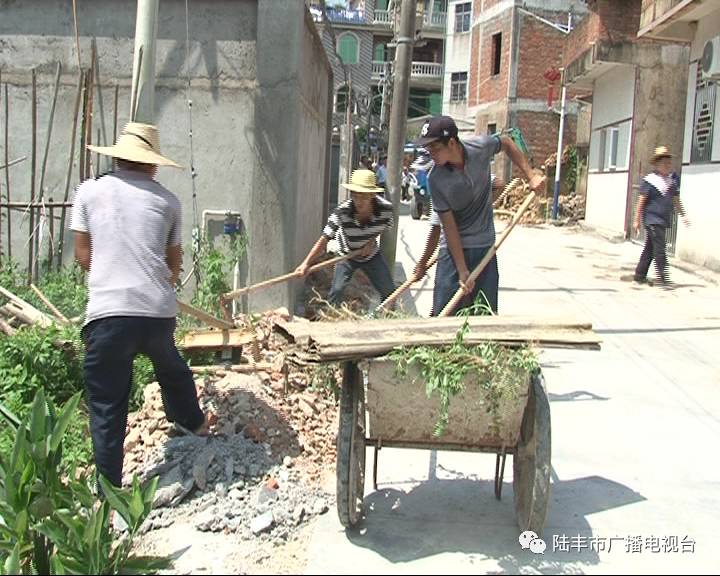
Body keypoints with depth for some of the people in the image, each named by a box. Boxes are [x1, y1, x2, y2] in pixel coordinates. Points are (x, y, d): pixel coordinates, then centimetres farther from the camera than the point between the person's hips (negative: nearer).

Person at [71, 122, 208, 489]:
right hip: (158, 311, 3)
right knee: (170, 366, 32)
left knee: (107, 406, 8)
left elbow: (83, 256, 9)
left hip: (107, 312, -2)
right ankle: (192, 421, 55)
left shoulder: (90, 191, 6)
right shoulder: (166, 200, 9)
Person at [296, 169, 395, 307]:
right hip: (347, 255, -2)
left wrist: (371, 241, -18)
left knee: (389, 292, 7)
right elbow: (324, 239, -36)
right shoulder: (341, 212, -35)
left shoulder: (386, 208, -29)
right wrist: (307, 262, -46)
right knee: (337, 290, -16)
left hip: (371, 254, 2)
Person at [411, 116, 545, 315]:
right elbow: (449, 226, -15)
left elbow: (506, 143, 12)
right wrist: (463, 271, -17)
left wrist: (530, 176, 4)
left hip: (485, 246, 2)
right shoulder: (435, 179, -16)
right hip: (454, 247, -2)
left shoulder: (480, 147, -13)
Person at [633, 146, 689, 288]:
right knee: (659, 248, -11)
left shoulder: (674, 179, 11)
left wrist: (683, 215, 14)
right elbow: (641, 201, -6)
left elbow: (676, 200, 20)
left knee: (650, 248, 12)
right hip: (652, 219, -7)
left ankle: (640, 275, 21)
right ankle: (663, 278, -10)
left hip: (664, 220, 7)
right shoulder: (649, 180, -8)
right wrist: (637, 220, -6)